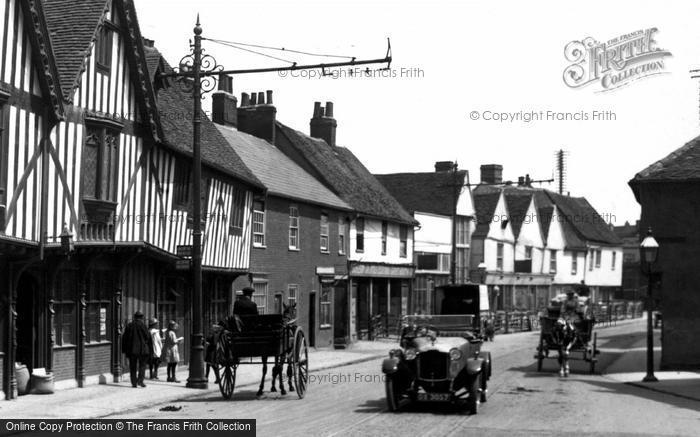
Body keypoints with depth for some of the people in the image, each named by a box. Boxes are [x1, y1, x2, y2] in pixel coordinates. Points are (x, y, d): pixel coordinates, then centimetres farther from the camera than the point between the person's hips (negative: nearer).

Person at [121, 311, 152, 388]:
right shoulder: (142, 325, -6)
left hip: (131, 350, 3)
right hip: (142, 349, -3)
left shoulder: (129, 326, 6)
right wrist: (150, 349, 7)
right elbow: (148, 337, -5)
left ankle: (134, 382, 5)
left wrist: (124, 350, 14)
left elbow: (124, 339, 8)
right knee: (142, 365, 6)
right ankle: (140, 380, -7)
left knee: (133, 367, 8)